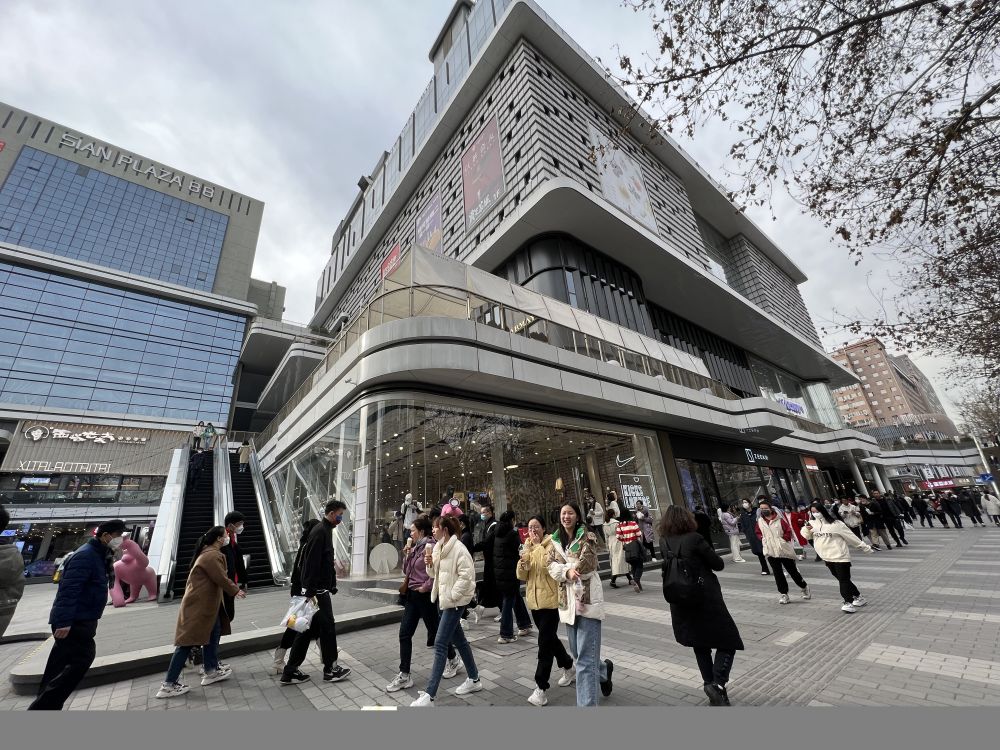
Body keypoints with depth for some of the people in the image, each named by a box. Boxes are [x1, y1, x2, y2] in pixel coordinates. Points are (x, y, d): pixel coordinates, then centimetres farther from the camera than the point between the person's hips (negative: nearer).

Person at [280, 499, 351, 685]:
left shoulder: (326, 530, 12)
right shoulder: (320, 532, -20)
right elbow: (312, 564, -24)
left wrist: (332, 584, 20)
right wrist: (311, 592, -23)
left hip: (321, 589, 10)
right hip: (317, 591, -10)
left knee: (309, 629, 16)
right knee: (328, 627, 4)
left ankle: (290, 671, 25)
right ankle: (330, 670, 18)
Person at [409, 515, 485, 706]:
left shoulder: (458, 548, -20)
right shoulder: (438, 547, 5)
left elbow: (467, 575, -22)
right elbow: (434, 573, 14)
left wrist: (452, 595, -20)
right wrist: (429, 563, -7)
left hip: (454, 601, -9)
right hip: (443, 598, 9)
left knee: (440, 644, -6)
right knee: (459, 640, 19)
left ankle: (429, 695, 5)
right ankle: (474, 679, 36)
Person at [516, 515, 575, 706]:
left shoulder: (551, 545, -12)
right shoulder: (527, 548, 7)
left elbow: (548, 565, -30)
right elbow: (521, 576, 4)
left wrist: (538, 546, -23)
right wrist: (523, 562, -16)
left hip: (550, 600, -7)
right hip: (534, 601, 7)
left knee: (545, 642, -4)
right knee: (550, 638, 20)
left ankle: (540, 688, 8)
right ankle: (569, 668, 42)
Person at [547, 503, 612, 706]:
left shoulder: (587, 537, -6)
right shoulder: (556, 540, 10)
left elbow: (586, 564, -17)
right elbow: (552, 567, 0)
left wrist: (563, 567, -10)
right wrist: (567, 571, -19)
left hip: (587, 598, -6)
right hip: (567, 600, 6)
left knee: (585, 658, -6)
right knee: (577, 653, 19)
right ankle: (603, 669, 47)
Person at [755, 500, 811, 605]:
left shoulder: (779, 519, -10)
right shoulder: (760, 521, -1)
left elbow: (788, 531, -4)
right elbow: (758, 533, 13)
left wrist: (784, 540, -10)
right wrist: (763, 540, 0)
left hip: (784, 550, -2)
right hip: (770, 552, 2)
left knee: (793, 571, 12)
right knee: (778, 574, 4)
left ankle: (804, 587, 36)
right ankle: (783, 594, 13)